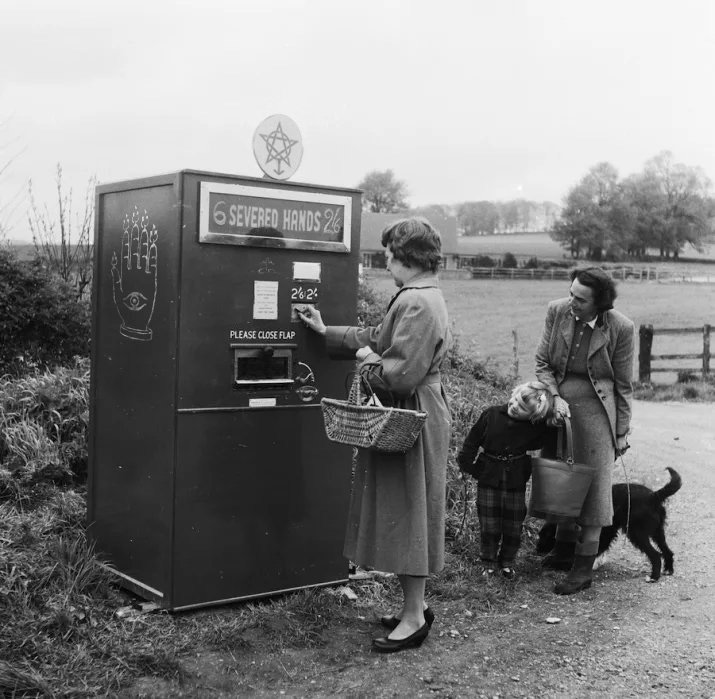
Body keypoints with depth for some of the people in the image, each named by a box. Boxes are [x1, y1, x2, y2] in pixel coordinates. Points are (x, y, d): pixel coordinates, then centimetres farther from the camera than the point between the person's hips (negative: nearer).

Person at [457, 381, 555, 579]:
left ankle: (507, 563, 28)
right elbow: (472, 442, -2)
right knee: (489, 526, 4)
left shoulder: (537, 428, -11)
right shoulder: (491, 415, -13)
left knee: (513, 527, 9)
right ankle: (488, 564, 20)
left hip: (516, 482, 1)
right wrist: (467, 465, 0)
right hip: (488, 480, -1)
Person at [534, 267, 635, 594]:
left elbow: (623, 384, -3)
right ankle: (565, 546, 31)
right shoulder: (557, 312, -5)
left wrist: (622, 431, 0)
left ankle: (584, 566, 5)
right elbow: (542, 363, 3)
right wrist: (555, 397, -13)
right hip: (558, 407, 4)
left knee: (592, 483, -1)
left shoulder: (620, 328, -12)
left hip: (595, 410, -4)